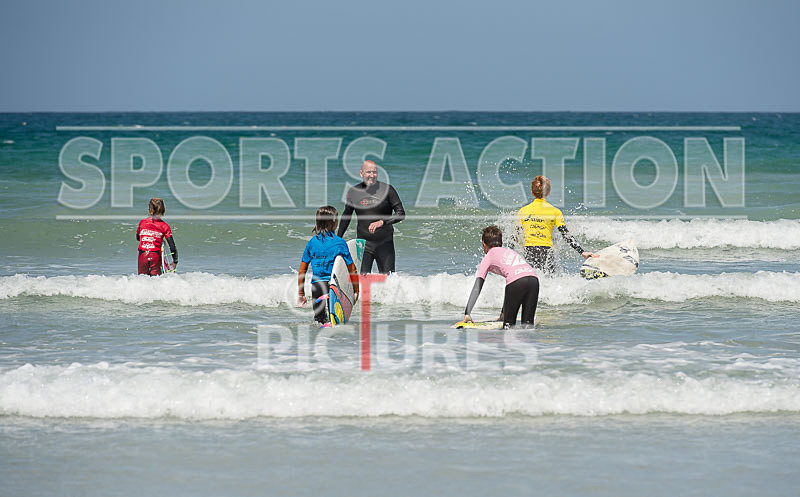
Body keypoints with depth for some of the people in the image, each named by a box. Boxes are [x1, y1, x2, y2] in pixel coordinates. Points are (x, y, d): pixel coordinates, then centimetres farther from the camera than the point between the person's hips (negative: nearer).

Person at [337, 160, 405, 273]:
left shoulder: (387, 189, -5)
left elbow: (401, 214, -8)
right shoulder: (353, 192, 3)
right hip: (363, 243, 1)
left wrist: (381, 222, -22)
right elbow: (346, 216, 18)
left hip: (384, 242, -1)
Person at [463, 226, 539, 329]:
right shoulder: (509, 251, 37)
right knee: (528, 323, 8)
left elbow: (477, 288, 14)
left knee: (508, 324, 6)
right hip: (534, 279, 5)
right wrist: (504, 312, 45)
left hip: (517, 281, -5)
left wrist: (467, 313, 13)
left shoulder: (488, 257, 21)